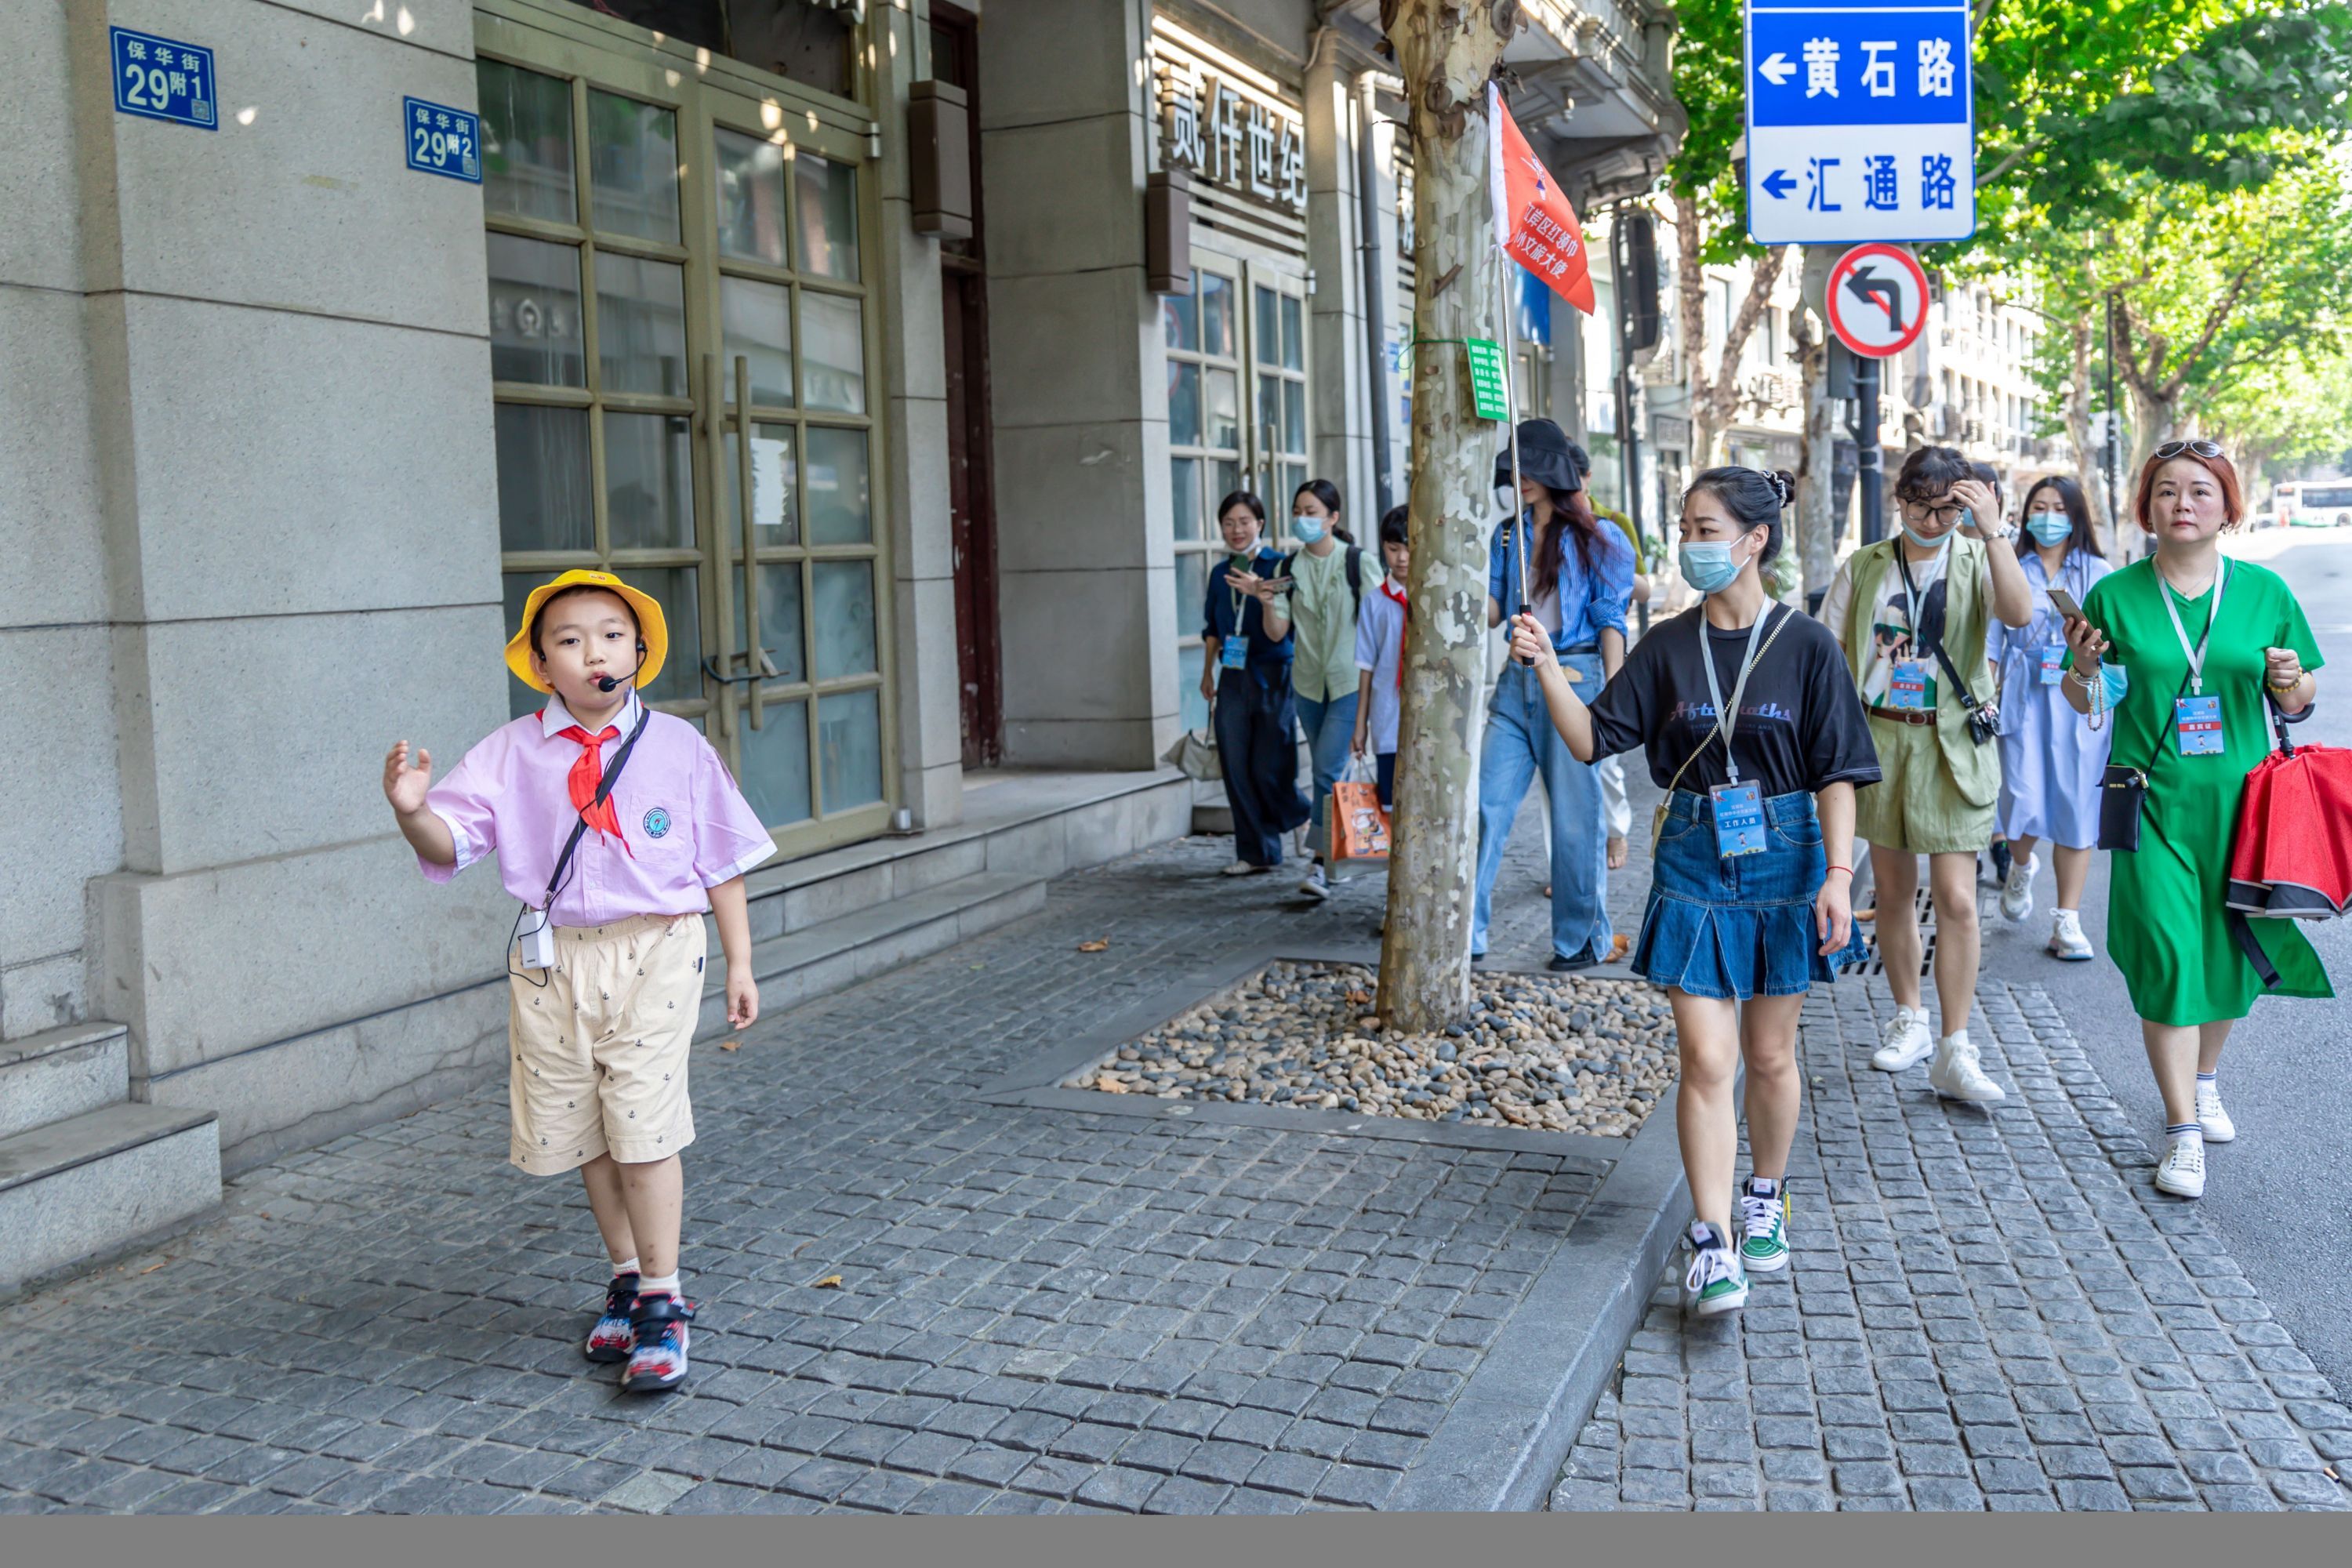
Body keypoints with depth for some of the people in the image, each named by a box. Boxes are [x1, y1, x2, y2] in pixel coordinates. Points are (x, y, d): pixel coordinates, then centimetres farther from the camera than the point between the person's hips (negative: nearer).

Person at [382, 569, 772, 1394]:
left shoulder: (678, 747, 0)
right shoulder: (511, 753, 2)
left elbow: (721, 860, 6)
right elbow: (451, 842, -7)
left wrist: (739, 962, 6)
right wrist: (414, 811, -30)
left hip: (654, 954, -3)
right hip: (552, 961, 3)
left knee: (644, 1127, -7)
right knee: (580, 1132, 12)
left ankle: (661, 1301, 6)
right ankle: (626, 1275, 31)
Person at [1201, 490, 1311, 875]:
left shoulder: (1279, 566, -7)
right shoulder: (1220, 573, 11)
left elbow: (1278, 633, -14)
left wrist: (1264, 597, -30)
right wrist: (1207, 673, 20)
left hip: (1272, 677, -5)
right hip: (1232, 680, 5)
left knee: (1270, 772, -6)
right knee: (1237, 771, 3)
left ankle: (1311, 824, 23)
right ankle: (1256, 853, 12)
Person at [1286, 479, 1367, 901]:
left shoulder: (1356, 562, -6)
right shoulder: (1289, 568, 6)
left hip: (1349, 681, -5)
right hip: (1308, 683, 5)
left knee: (1328, 771, -14)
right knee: (1324, 772, 11)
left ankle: (1321, 863, -12)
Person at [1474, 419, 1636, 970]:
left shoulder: (1597, 537, 0)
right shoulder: (1508, 535, 14)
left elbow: (1610, 620, -3)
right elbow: (1491, 612, 11)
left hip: (1574, 678, -4)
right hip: (1517, 681, 5)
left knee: (1575, 815, 1)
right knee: (1486, 805, -2)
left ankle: (1583, 938, 14)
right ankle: (1466, 931, 4)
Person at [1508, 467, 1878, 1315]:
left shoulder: (1806, 646, -4)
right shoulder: (1667, 646, 2)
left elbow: (1836, 773, -5)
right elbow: (1591, 738, -1)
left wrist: (1837, 875, -13)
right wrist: (1546, 666, -14)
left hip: (1784, 865, -1)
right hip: (1694, 868, 1)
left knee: (1769, 1056, 12)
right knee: (1705, 1061, -5)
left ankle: (1766, 1198, 35)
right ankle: (1713, 1244, -1)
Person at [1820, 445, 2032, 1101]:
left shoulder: (1976, 563, 0)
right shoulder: (1862, 568, 6)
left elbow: (2019, 614, -22)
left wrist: (1992, 533, -27)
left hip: (1951, 745, -2)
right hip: (1877, 739, 2)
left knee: (1957, 900, -7)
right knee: (1892, 889, 11)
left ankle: (1954, 1052, 0)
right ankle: (1909, 1019, 29)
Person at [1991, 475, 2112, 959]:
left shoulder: (2098, 573, 9)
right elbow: (1993, 640, 7)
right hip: (2023, 700, 0)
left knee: (2076, 806, -2)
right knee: (2025, 803, -9)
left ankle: (2067, 922, 6)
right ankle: (2022, 866, 28)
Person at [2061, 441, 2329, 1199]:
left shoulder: (2264, 590, 3)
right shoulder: (2115, 595, -1)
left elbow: (2299, 699, 10)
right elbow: (2084, 704, 5)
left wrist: (2289, 681, -12)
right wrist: (2084, 669, -15)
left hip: (2240, 796, 2)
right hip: (2154, 802, -2)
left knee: (2231, 950, 11)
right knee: (2167, 958, -6)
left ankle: (2205, 1079, 38)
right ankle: (2183, 1133, 3)